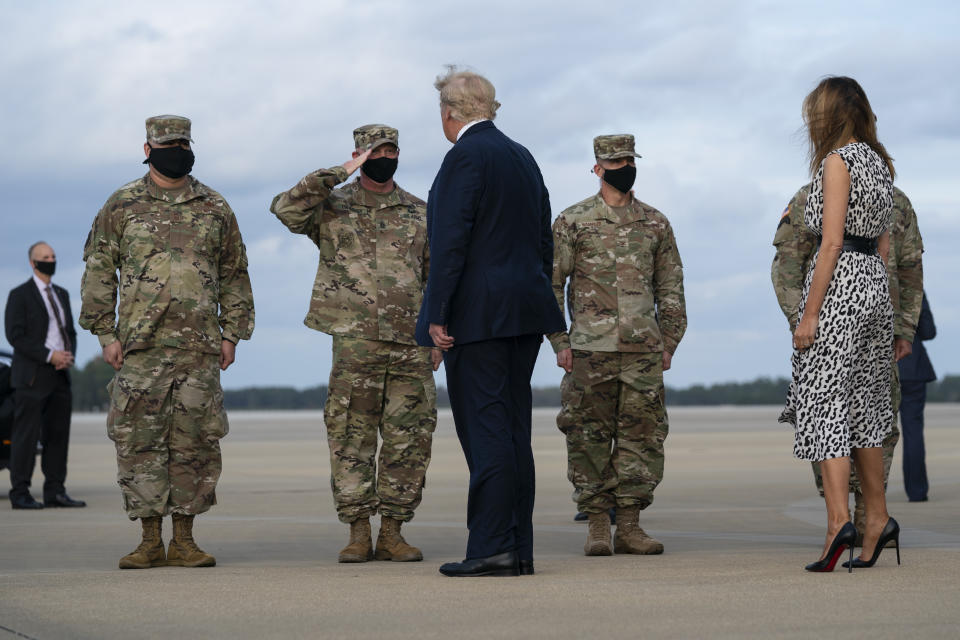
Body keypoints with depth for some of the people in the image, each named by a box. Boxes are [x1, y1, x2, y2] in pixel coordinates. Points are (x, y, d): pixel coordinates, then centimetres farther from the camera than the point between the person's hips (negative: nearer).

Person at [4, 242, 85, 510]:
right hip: (31, 377, -7)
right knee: (27, 435, -6)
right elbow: (16, 336, -12)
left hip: (59, 376, 7)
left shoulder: (62, 294, 17)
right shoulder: (19, 295, -4)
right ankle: (20, 494, -3)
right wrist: (49, 355, -17)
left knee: (58, 435, 5)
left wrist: (69, 355, -2)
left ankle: (55, 492, 9)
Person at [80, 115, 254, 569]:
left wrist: (232, 333, 8)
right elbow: (98, 271, 6)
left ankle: (184, 540, 9)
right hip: (140, 345, -1)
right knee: (140, 442, -3)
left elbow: (233, 275, 15)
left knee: (194, 444, 2)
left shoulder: (214, 208, 10)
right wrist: (105, 333, -1)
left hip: (200, 345, 2)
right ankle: (150, 541, 4)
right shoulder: (122, 206, 5)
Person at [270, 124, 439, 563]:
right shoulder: (333, 207, 5)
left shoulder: (419, 213, 15)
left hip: (411, 345, 3)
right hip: (356, 341, -3)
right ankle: (358, 531, 5)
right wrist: (339, 174, -14)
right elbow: (286, 208, -15)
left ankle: (392, 531, 11)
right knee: (351, 437, -2)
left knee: (409, 440, 2)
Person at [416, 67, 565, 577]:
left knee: (485, 429, -8)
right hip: (524, 310, 8)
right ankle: (519, 549, 11)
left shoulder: (466, 157, -9)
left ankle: (491, 548, -10)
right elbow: (543, 241, 19)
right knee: (513, 429, 10)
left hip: (477, 313, -8)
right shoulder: (523, 158, 17)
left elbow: (450, 241, -16)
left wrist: (437, 314, -15)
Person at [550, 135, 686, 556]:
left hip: (644, 350, 3)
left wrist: (669, 343, 9)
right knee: (589, 437, -1)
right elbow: (550, 283, 3)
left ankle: (629, 525, 5)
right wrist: (559, 342, -4)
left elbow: (671, 288, 17)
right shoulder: (573, 221, 3)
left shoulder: (655, 224, 13)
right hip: (590, 348, -3)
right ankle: (597, 526, 5)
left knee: (642, 435, 0)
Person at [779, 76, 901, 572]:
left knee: (825, 402, -8)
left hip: (840, 283, -8)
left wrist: (810, 312, -16)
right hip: (875, 283, 8)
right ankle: (878, 520, 17)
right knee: (862, 403, 15)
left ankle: (839, 520, -19)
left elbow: (832, 242, -16)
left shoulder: (838, 161, -10)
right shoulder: (878, 161, 15)